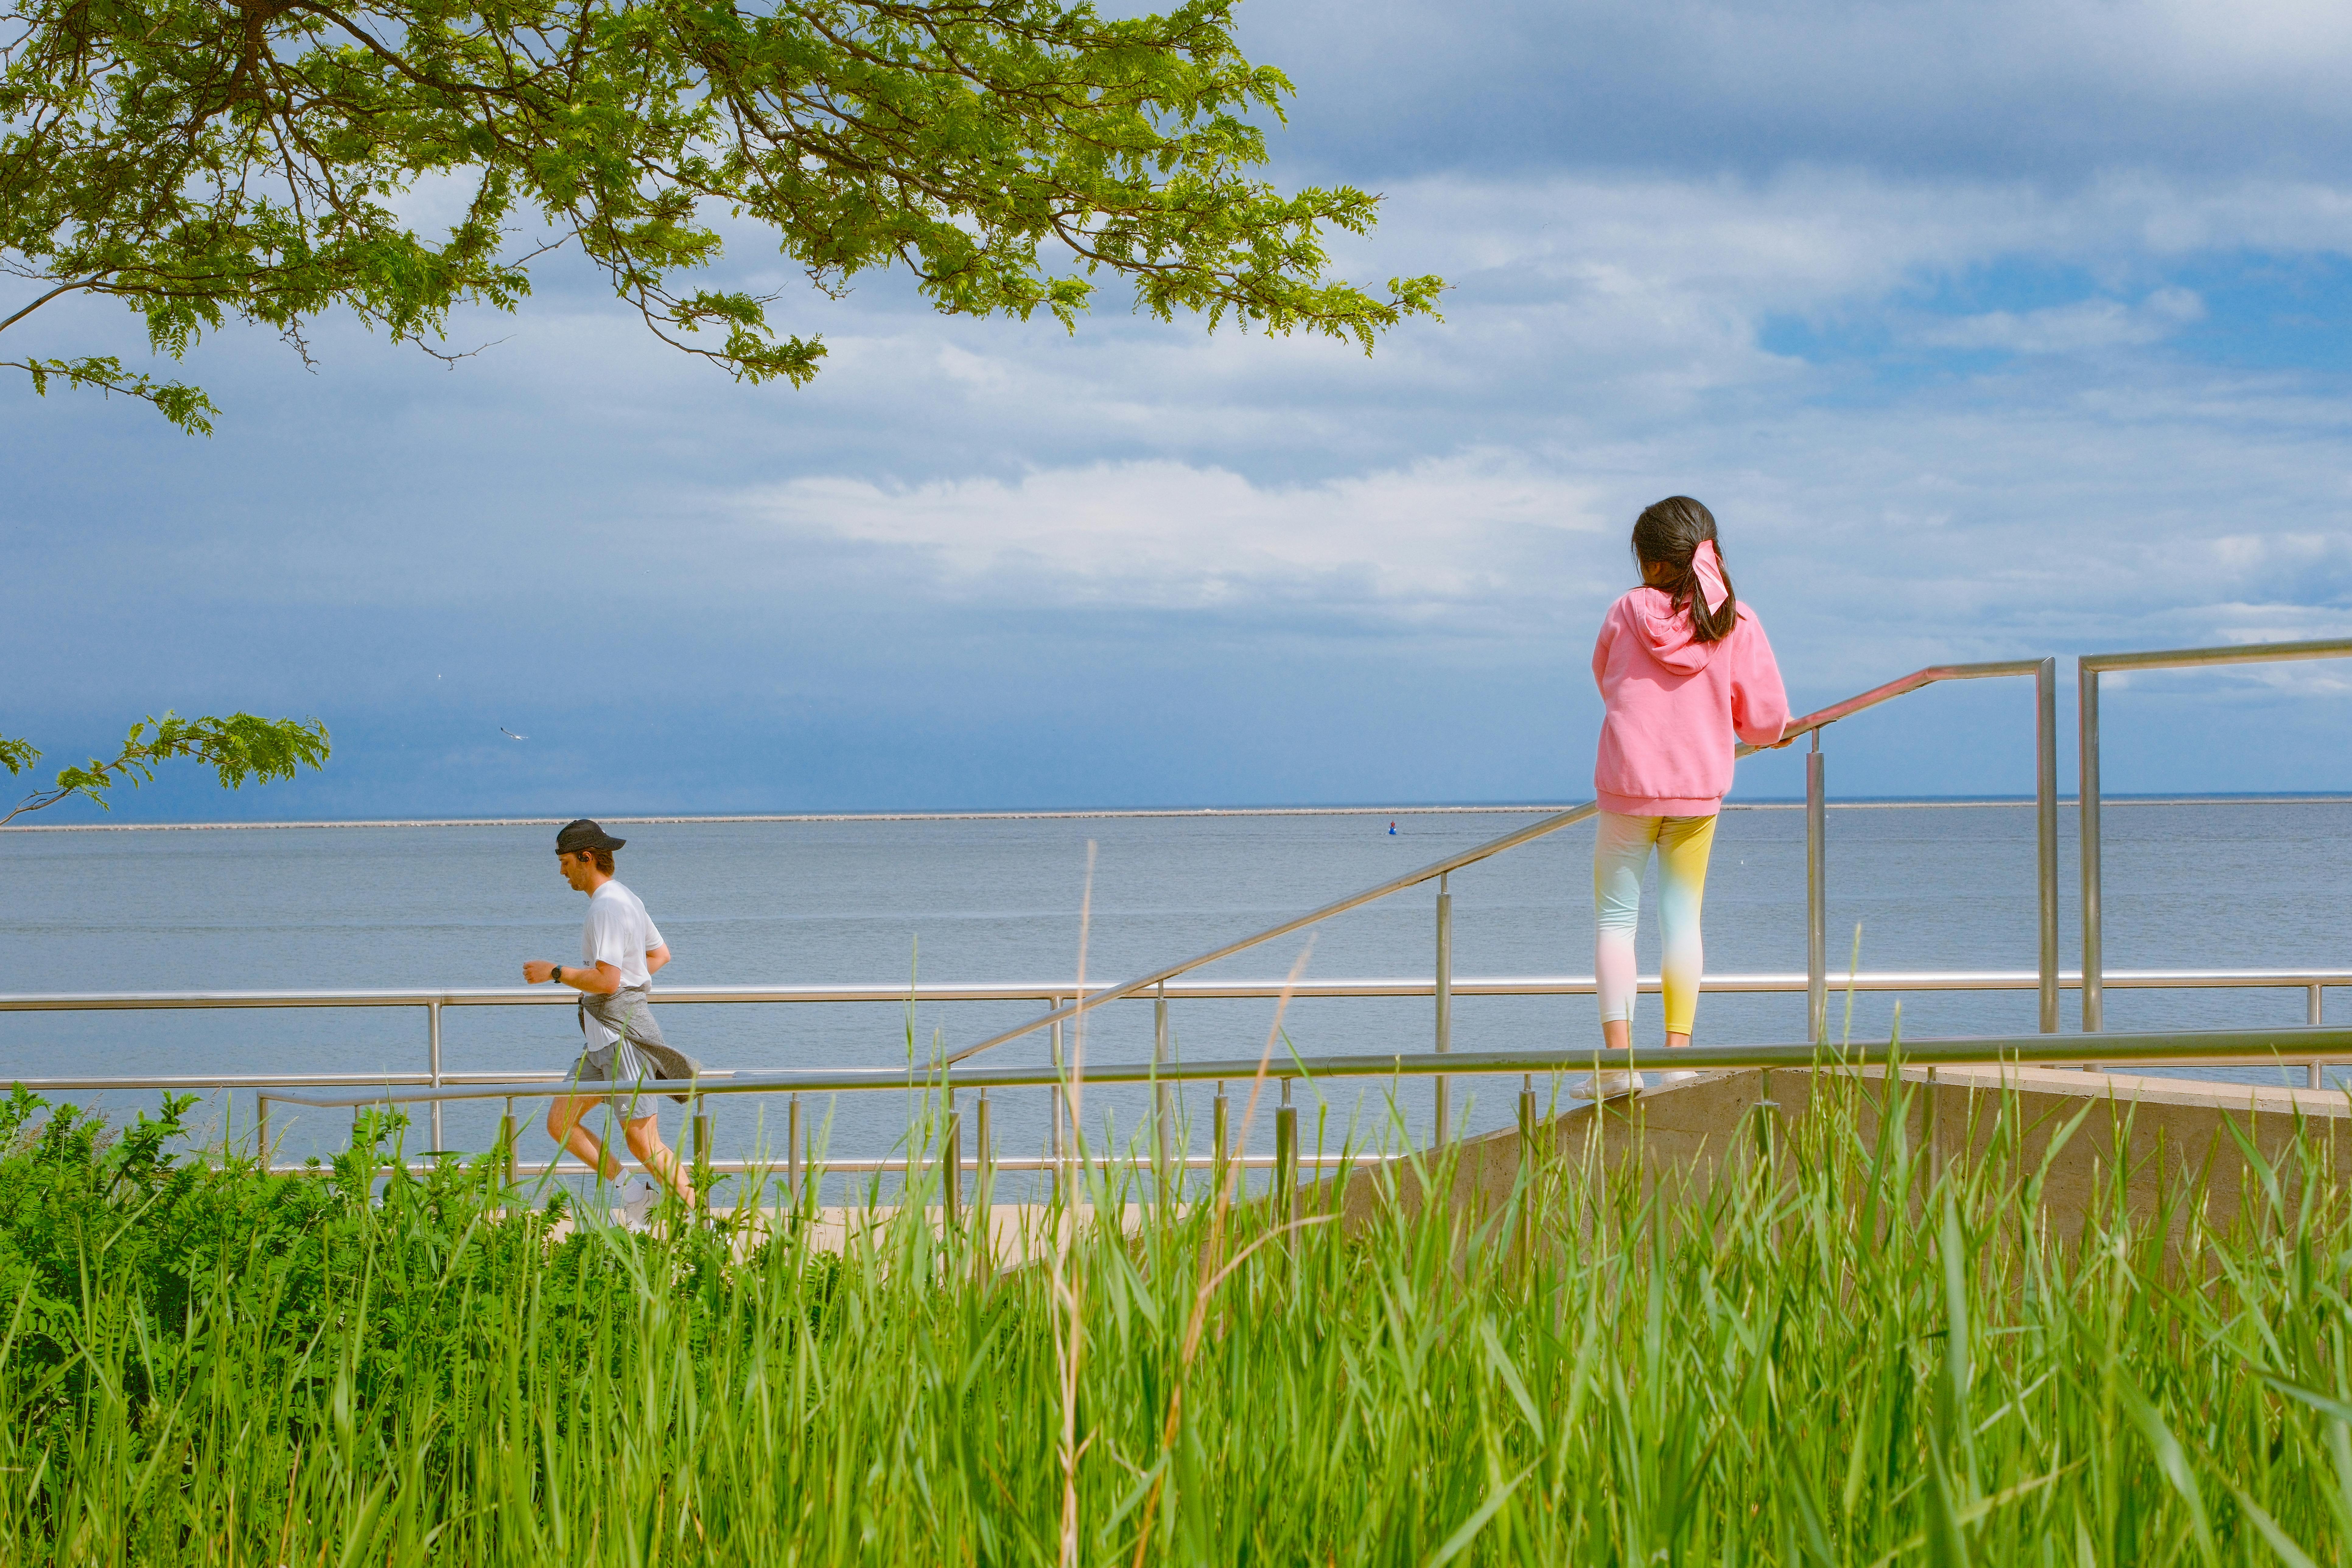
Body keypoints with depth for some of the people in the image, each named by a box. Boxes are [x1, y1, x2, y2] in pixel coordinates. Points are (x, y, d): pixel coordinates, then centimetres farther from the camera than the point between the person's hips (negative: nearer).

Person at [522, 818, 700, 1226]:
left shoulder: (608, 906, -16)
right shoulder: (627, 900, 16)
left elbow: (607, 979, -24)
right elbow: (660, 953, 30)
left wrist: (555, 972, -13)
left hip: (622, 1035, -10)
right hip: (602, 1039, 10)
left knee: (644, 1143, -9)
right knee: (560, 1123, 7)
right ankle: (631, 1190, 3)